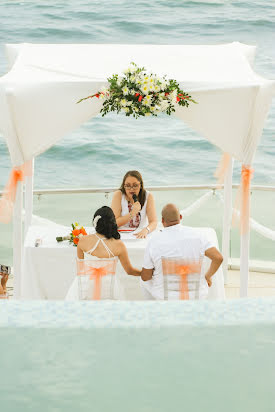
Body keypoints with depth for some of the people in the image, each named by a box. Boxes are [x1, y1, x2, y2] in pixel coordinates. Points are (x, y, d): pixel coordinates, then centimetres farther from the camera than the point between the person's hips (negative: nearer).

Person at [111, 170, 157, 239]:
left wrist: (146, 230, -32)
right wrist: (132, 213, -22)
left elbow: (154, 222, -11)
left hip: (140, 235, 0)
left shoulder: (148, 196, -4)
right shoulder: (118, 195, -7)